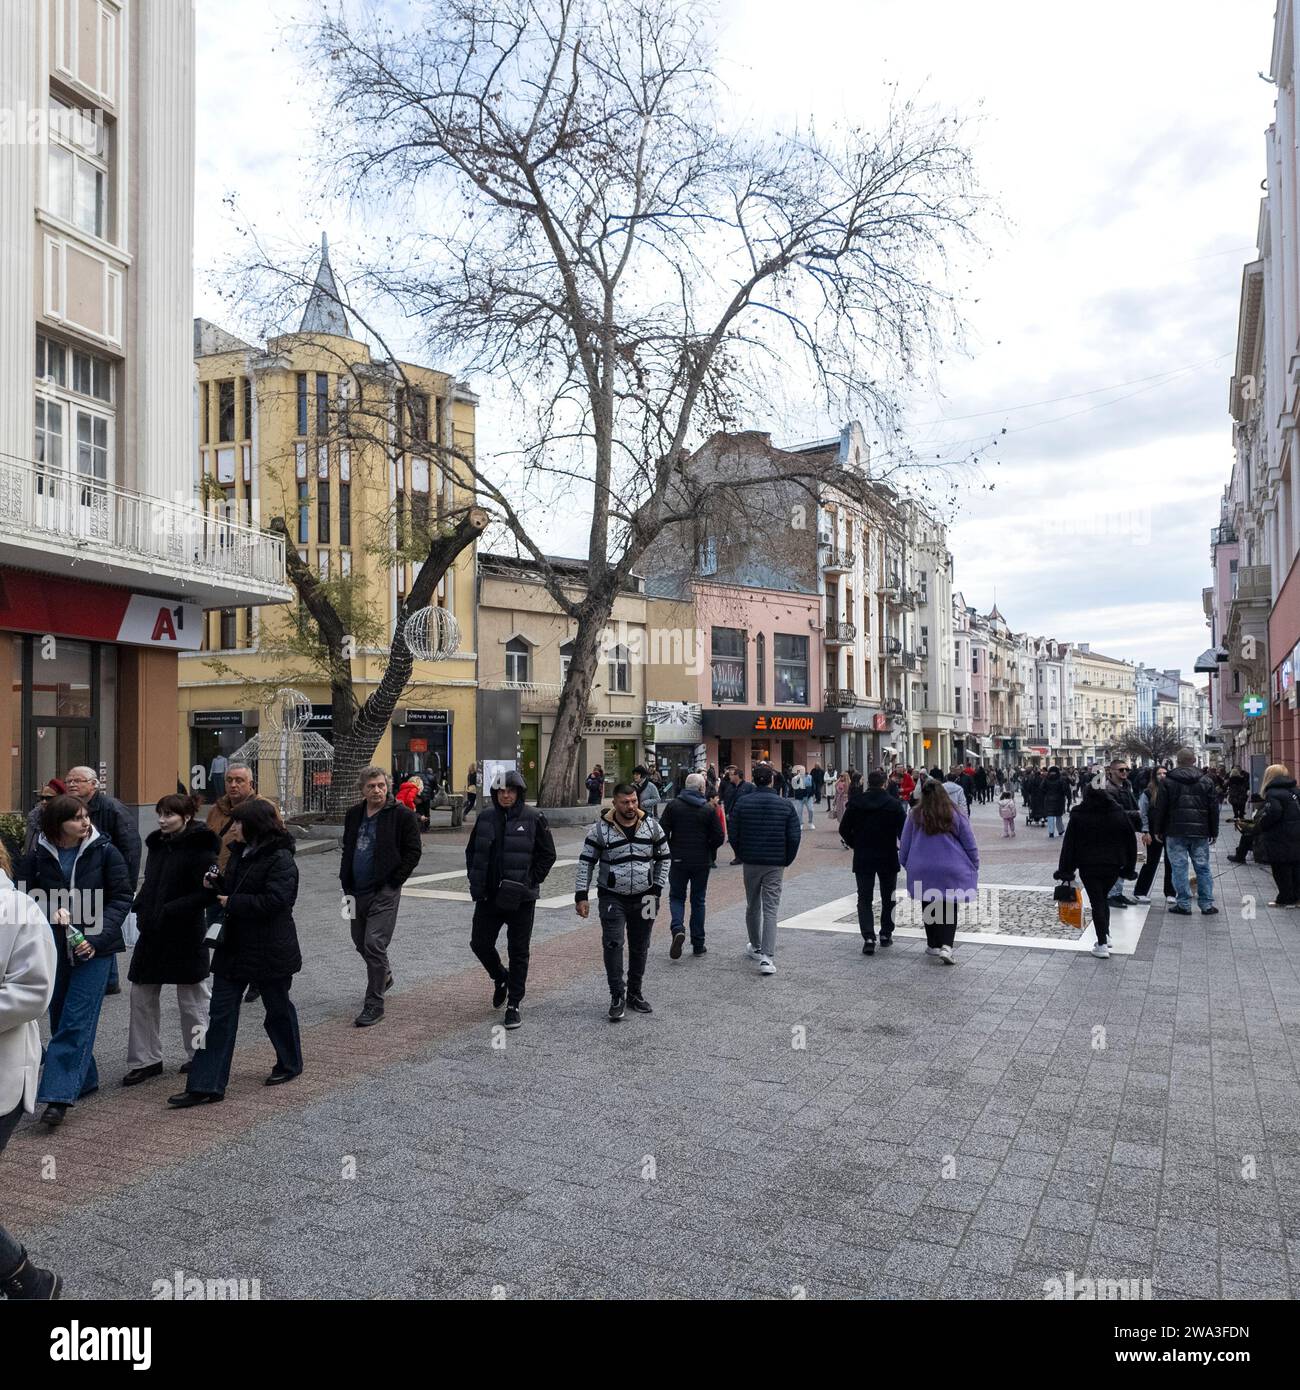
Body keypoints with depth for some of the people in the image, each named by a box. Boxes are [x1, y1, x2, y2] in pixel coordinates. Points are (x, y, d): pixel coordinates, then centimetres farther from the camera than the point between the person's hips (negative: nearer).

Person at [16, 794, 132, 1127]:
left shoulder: (104, 851, -7)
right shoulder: (36, 857, -2)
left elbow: (122, 897, -5)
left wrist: (96, 936, -15)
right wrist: (50, 913, -19)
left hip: (93, 949, -3)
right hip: (53, 949, 3)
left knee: (76, 1023, -8)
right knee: (60, 1020, 13)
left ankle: (59, 1095, -7)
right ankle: (85, 1079, 31)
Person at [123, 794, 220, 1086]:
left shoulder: (200, 848, -15)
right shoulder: (157, 845, 8)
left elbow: (206, 892, -19)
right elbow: (149, 884, 19)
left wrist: (168, 911, -22)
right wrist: (141, 907, 2)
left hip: (186, 934, -7)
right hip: (153, 932, 7)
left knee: (192, 999, 7)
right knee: (142, 995, 9)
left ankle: (198, 1055, 24)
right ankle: (145, 1060, 19)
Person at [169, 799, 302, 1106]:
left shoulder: (280, 859, -17)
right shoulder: (239, 853, 9)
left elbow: (274, 900, -26)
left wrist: (232, 902, -19)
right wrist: (217, 884, -1)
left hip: (269, 951, -7)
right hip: (233, 947, 8)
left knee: (278, 1008, 12)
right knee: (220, 1015, 3)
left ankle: (290, 1063, 33)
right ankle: (206, 1085, 5)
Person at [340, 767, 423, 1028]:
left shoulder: (402, 814, -10)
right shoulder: (354, 814, 9)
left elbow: (413, 851, -8)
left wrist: (394, 881, -12)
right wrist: (346, 882, 11)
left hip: (384, 891, -7)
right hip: (357, 890, 7)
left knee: (374, 945, -10)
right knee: (361, 943, 18)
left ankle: (374, 1004, 0)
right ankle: (384, 977, 44)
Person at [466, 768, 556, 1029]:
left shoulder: (533, 819, -7)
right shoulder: (485, 818, 4)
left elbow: (547, 854, -3)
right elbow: (471, 851, 14)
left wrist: (531, 882, -8)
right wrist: (475, 881, 5)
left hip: (520, 899, -4)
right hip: (488, 897, 4)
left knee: (518, 951, 4)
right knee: (480, 943, 8)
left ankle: (513, 1005, 15)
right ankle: (500, 978, 37)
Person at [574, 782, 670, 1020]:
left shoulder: (651, 825, -1)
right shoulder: (601, 829, -8)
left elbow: (664, 857, 9)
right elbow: (586, 862, -3)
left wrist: (657, 888, 2)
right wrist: (581, 895, -8)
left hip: (643, 898, 3)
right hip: (612, 898, -3)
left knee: (640, 948, 12)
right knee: (613, 944, -12)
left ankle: (634, 993, 27)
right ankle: (617, 996, -3)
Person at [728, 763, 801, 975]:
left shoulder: (742, 804, -4)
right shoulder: (785, 805, -5)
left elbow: (734, 835, -2)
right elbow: (794, 837, -6)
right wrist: (787, 860, 7)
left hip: (750, 862, 1)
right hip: (775, 864, -1)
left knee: (752, 906, 19)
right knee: (770, 909, -2)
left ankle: (755, 947, 35)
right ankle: (766, 956, -13)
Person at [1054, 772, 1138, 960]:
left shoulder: (1078, 816, -8)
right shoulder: (1119, 813, 1)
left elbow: (1069, 845, -7)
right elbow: (1131, 842, 5)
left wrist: (1065, 871, -2)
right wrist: (1128, 869, 12)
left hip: (1089, 866, -3)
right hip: (1113, 866, 3)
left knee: (1097, 902, 1)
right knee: (1103, 898, 22)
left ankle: (1102, 945, -3)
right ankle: (1106, 935, 29)